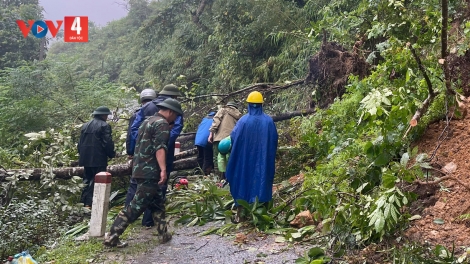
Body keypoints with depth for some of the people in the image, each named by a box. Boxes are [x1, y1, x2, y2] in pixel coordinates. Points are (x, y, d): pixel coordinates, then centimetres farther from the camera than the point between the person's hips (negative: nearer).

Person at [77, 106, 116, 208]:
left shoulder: (85, 125, 13)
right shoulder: (104, 126, -9)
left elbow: (80, 143, 15)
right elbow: (108, 143, -15)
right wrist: (112, 154, 1)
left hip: (86, 158, 7)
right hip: (98, 159, -7)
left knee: (87, 180, 16)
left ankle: (85, 201, 16)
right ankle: (91, 203, -4)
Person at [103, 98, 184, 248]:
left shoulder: (148, 121, 20)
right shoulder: (162, 123, -9)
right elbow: (160, 148, -21)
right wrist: (163, 169, -27)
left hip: (140, 169, 10)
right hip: (150, 171, -10)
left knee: (158, 203, 16)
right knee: (136, 206, -8)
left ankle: (164, 234, 20)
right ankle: (112, 237, -7)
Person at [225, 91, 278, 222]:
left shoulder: (243, 120, -11)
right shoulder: (269, 121, -5)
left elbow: (233, 138, -4)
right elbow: (274, 141, 2)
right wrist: (269, 156, 17)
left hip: (244, 159, -1)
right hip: (263, 160, 1)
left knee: (242, 182, 10)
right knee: (261, 182, 11)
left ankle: (239, 214, 14)